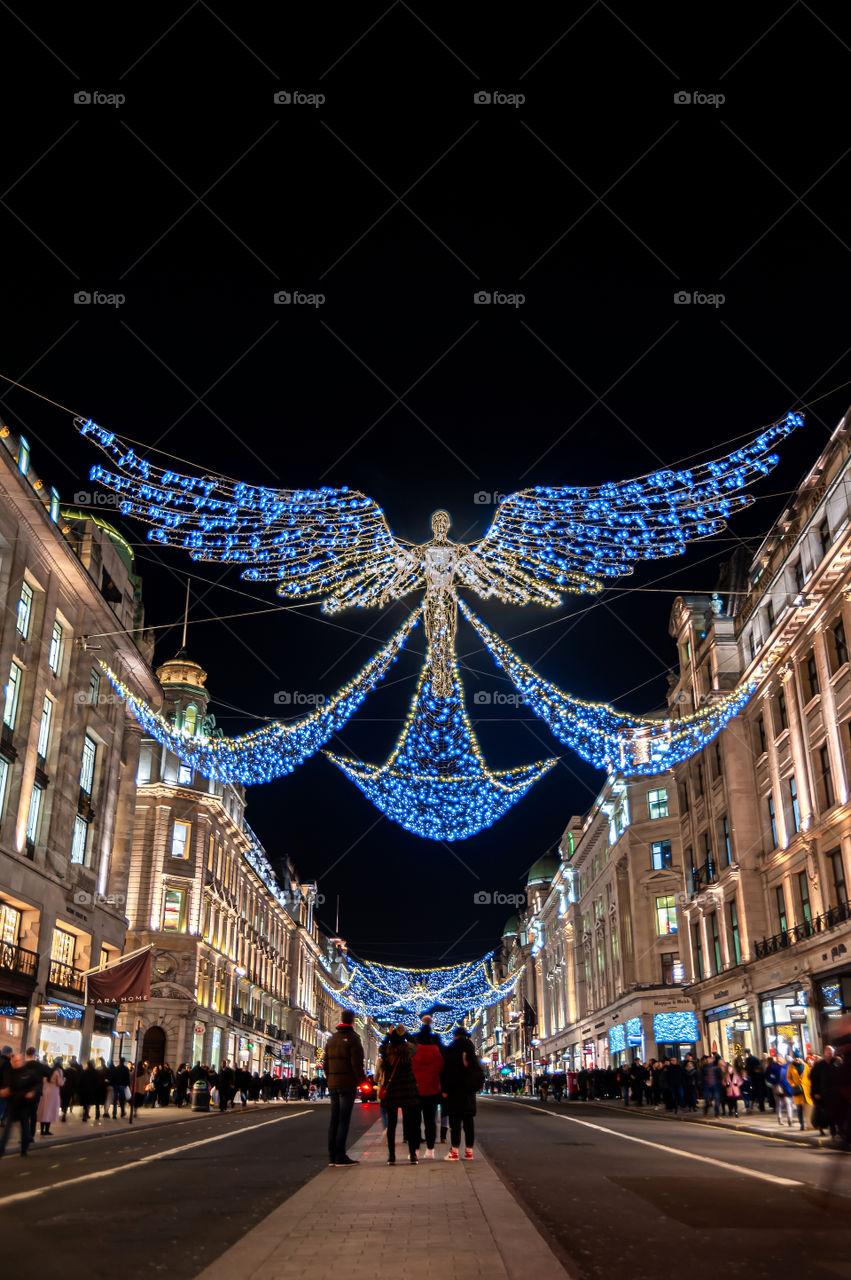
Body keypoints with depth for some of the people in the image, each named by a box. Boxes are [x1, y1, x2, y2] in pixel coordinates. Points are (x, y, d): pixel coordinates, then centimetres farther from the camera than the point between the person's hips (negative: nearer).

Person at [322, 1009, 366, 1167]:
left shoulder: (331, 1039, 14)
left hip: (333, 1084, 7)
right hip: (347, 1084, -7)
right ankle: (340, 1156, -6)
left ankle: (332, 1156, 12)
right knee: (344, 1119, -5)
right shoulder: (353, 1039, -8)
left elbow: (325, 1063, 14)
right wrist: (362, 1080, -3)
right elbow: (356, 1064, -15)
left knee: (334, 1118, 10)